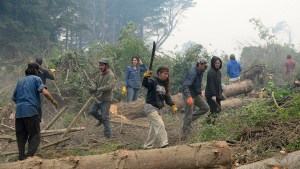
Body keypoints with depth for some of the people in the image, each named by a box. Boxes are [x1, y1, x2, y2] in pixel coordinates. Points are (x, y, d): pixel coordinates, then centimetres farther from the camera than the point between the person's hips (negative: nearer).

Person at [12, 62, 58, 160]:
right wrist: (53, 101, 2)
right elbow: (45, 92, -10)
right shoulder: (36, 79, 5)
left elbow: (14, 98, 22)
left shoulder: (20, 81, 21)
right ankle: (29, 156, -21)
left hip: (19, 112, 5)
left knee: (21, 136, 12)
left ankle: (21, 158, 9)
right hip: (31, 111, -5)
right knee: (35, 135, -3)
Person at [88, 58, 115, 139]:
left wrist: (97, 89, -31)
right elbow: (96, 83, 16)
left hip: (106, 99, -8)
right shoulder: (99, 74, 6)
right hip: (98, 98, 8)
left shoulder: (110, 75, -17)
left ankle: (107, 134, 8)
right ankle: (101, 119, 37)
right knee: (91, 111, 12)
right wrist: (93, 88, -7)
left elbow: (109, 86, -27)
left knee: (105, 117, -3)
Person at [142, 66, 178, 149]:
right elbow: (145, 84, -29)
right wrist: (146, 76, -47)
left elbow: (167, 97, 14)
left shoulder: (164, 84, 14)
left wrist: (173, 105, -1)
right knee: (160, 125, -17)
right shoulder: (153, 81, -9)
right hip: (150, 107, -8)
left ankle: (147, 146, 22)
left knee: (154, 129, 12)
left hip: (158, 109, 8)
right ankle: (164, 144, -20)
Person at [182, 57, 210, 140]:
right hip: (189, 96, -9)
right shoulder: (192, 72, -24)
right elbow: (185, 85, -35)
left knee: (206, 108, 6)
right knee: (188, 115, -5)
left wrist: (200, 92, 21)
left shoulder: (200, 72, 5)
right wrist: (188, 96, -47)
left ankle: (190, 117, 11)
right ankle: (185, 135, 4)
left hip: (196, 95, 9)